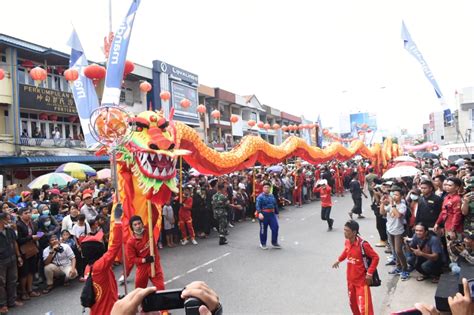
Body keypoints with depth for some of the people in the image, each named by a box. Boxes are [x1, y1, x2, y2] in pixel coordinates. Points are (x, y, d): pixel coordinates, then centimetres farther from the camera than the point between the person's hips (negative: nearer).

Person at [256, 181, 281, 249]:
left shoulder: (272, 196, 11)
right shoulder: (260, 197, -9)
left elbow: (275, 205, 21)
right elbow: (257, 206, -19)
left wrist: (276, 212, 21)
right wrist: (259, 213, -33)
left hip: (272, 214, 5)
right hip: (263, 214, -5)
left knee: (275, 227, 0)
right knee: (263, 229, 6)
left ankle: (274, 243, 16)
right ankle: (263, 244, 22)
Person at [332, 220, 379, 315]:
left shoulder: (363, 244, -25)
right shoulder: (347, 242, -5)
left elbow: (375, 257, -16)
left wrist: (369, 273, -17)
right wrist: (339, 260, 21)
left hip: (362, 280, -7)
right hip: (350, 279, 7)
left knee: (364, 306, -7)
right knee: (353, 303, 22)